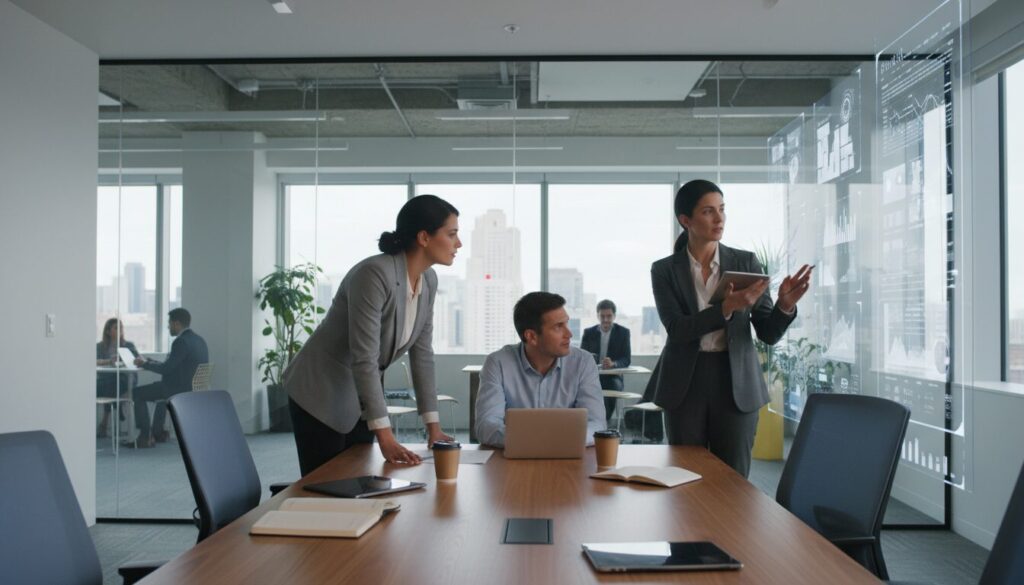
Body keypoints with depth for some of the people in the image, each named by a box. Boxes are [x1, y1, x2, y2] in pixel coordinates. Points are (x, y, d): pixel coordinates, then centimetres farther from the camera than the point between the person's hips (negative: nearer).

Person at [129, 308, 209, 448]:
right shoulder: (199, 340, 9)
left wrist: (145, 363, -2)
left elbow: (166, 369, -18)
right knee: (159, 386, 34)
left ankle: (145, 436, 9)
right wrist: (149, 361, 19)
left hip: (180, 389, -9)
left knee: (137, 393, 5)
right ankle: (157, 433, 36)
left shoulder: (181, 342, -20)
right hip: (195, 388, 9)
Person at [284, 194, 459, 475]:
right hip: (321, 393, -7)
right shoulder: (374, 274, -28)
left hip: (361, 397, 7)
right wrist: (385, 436, -31)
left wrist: (433, 425, -3)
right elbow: (364, 358, -30)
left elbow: (422, 353, 0)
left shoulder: (428, 280, -3)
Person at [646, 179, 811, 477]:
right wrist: (727, 308, -25)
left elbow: (768, 333, -1)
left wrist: (785, 304, -21)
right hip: (686, 385, 0)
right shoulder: (664, 270, 0)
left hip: (736, 384, 1)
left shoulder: (746, 262, 2)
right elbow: (677, 329, -13)